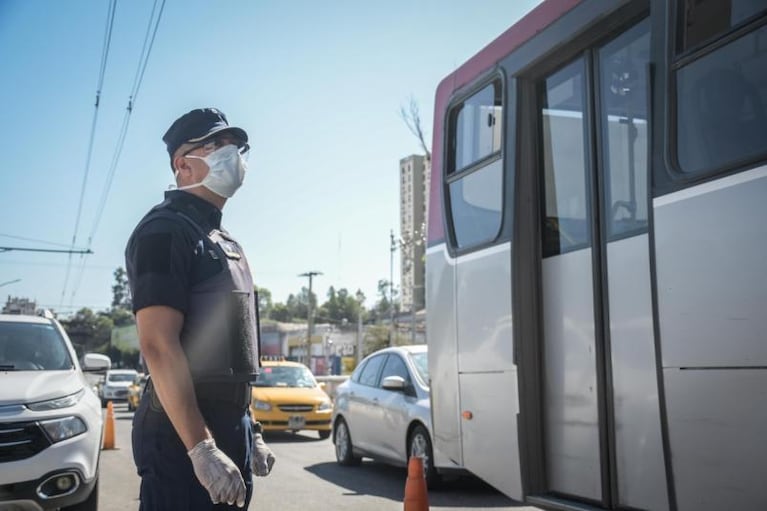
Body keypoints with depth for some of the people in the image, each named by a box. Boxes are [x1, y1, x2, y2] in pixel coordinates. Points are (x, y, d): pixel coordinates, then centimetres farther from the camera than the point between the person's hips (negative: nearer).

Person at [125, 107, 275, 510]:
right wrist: (201, 448, -26)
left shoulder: (224, 242, 18)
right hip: (183, 434, -9)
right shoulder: (165, 230, -11)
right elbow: (159, 346, -21)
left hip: (230, 428, 9)